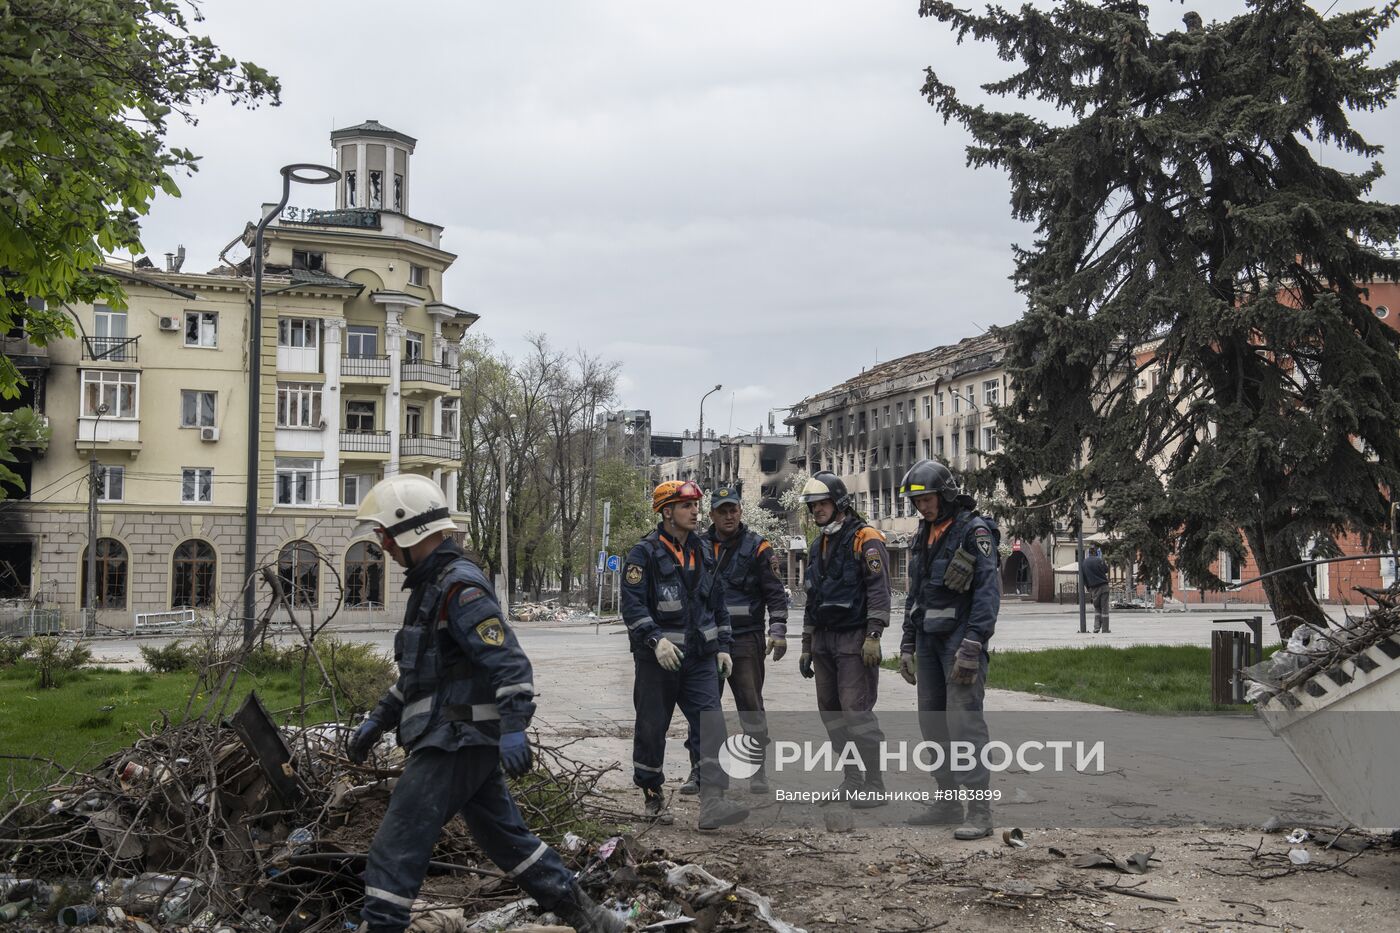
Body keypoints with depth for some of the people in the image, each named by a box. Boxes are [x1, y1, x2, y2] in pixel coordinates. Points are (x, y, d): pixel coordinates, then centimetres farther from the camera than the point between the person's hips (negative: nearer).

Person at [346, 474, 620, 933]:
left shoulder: (459, 586, -15)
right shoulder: (430, 585, 17)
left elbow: (507, 660, -23)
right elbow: (419, 672, 25)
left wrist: (513, 728, -31)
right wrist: (377, 721, 24)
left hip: (456, 741, -10)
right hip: (464, 741, 10)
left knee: (395, 849, -6)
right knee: (507, 839, 16)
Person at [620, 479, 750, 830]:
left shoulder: (702, 552, 13)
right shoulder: (644, 553, -7)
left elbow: (717, 602, 20)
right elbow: (632, 604, -16)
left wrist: (723, 646, 14)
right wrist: (656, 640, -27)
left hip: (700, 656, 5)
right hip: (657, 657, -5)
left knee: (711, 723, -10)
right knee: (652, 728, 6)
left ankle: (712, 804, -15)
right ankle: (653, 797, 24)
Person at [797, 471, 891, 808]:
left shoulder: (865, 540, -8)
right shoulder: (819, 546, 17)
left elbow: (879, 591, -15)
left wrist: (873, 637, -21)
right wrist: (806, 646, 20)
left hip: (855, 641, -8)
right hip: (824, 640, 9)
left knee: (857, 711, -11)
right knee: (831, 710, 9)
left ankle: (874, 787, -5)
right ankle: (852, 780, 18)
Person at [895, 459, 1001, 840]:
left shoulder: (974, 530, -9)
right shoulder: (923, 535, 16)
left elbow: (988, 590, -15)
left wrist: (972, 645, -21)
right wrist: (907, 644, 17)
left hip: (961, 637, -8)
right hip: (929, 638, 8)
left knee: (965, 720, -12)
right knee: (932, 720, 8)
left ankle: (979, 810, -11)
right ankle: (948, 801, 17)